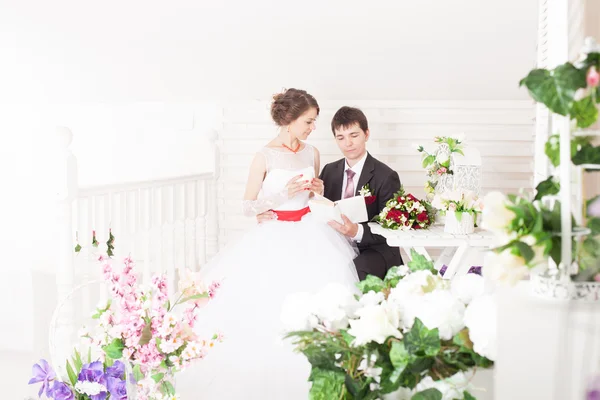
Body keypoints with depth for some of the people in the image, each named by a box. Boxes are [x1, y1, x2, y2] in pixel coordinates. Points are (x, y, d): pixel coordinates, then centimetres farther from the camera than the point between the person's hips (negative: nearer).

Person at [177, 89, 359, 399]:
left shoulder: (312, 153, 7)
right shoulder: (265, 156, -8)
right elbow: (248, 207, -6)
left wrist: (318, 190, -2)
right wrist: (284, 193, -17)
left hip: (308, 234, 5)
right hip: (275, 239, -4)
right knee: (267, 309, -9)